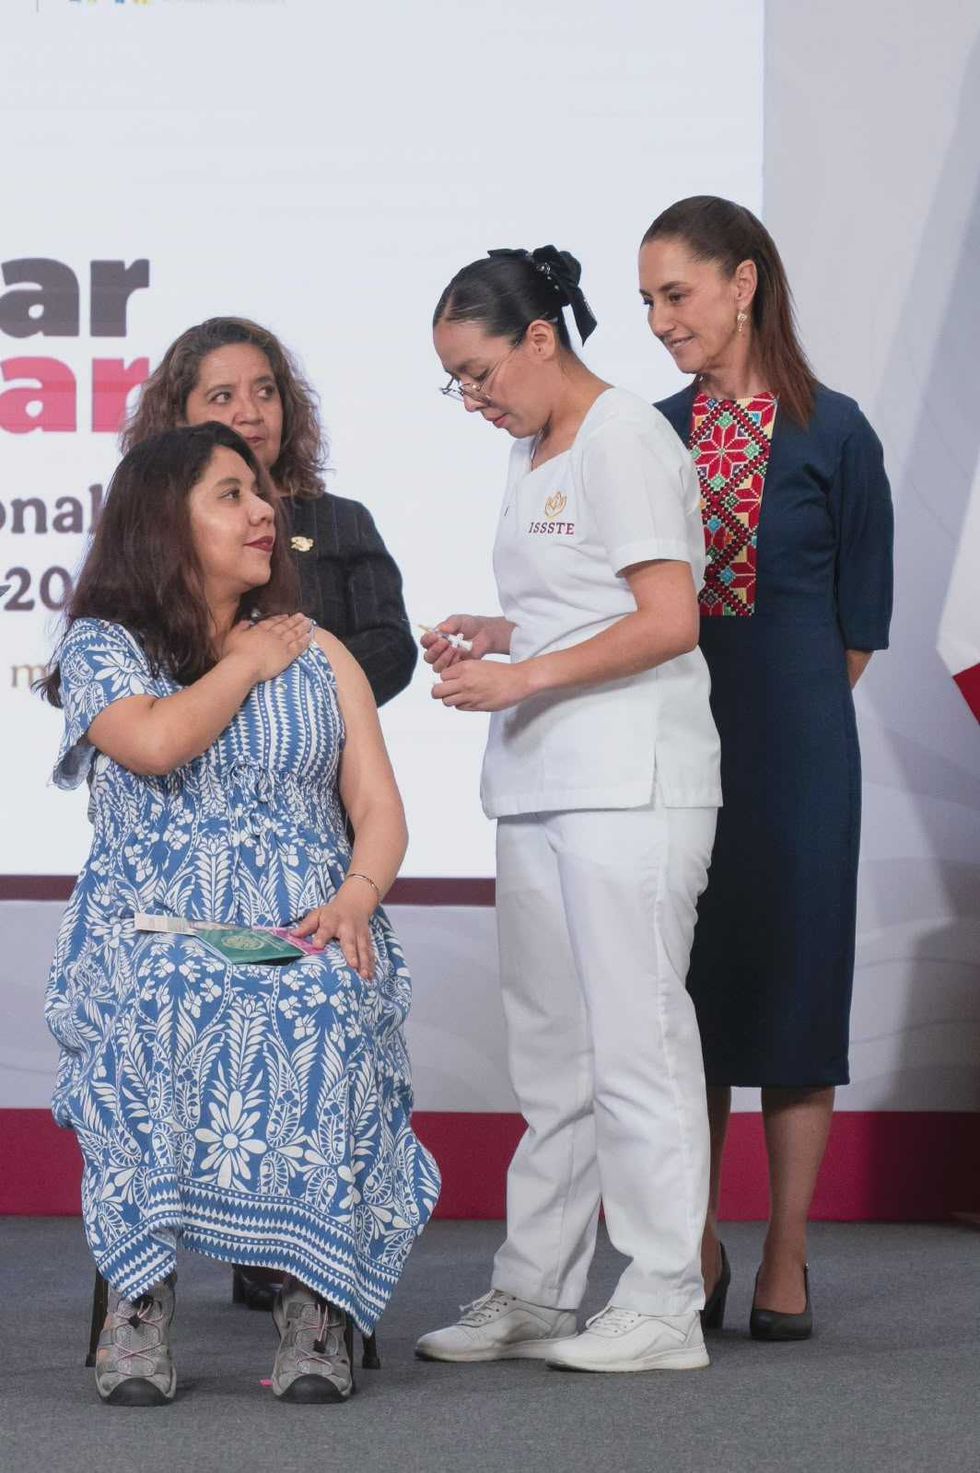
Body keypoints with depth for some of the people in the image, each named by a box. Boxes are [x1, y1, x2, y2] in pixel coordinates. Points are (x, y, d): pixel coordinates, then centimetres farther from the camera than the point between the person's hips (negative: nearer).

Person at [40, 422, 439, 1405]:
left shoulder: (317, 655, 19)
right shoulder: (100, 647, 10)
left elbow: (379, 808, 10)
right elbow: (156, 743, -12)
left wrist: (356, 898, -11)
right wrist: (245, 665, 4)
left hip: (305, 940, 2)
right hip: (151, 935, -2)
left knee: (322, 1016, -34)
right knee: (155, 1013, -37)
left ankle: (314, 1304, -32)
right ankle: (140, 1305, -30)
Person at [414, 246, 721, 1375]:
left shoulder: (624, 440, -9)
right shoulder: (533, 454, 19)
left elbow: (667, 622, -17)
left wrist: (523, 676, -17)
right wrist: (491, 635, 10)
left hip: (628, 788, -9)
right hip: (543, 785, 9)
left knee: (635, 1041, -6)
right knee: (548, 1052, 11)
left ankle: (664, 1307, -1)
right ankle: (532, 1292, 17)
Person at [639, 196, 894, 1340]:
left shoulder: (831, 433, -3)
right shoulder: (654, 433, 8)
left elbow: (861, 617, 2)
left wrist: (788, 708, 5)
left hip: (794, 741, -3)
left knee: (792, 975, 0)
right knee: (686, 985, 4)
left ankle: (785, 1260, 8)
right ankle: (697, 1251, 13)